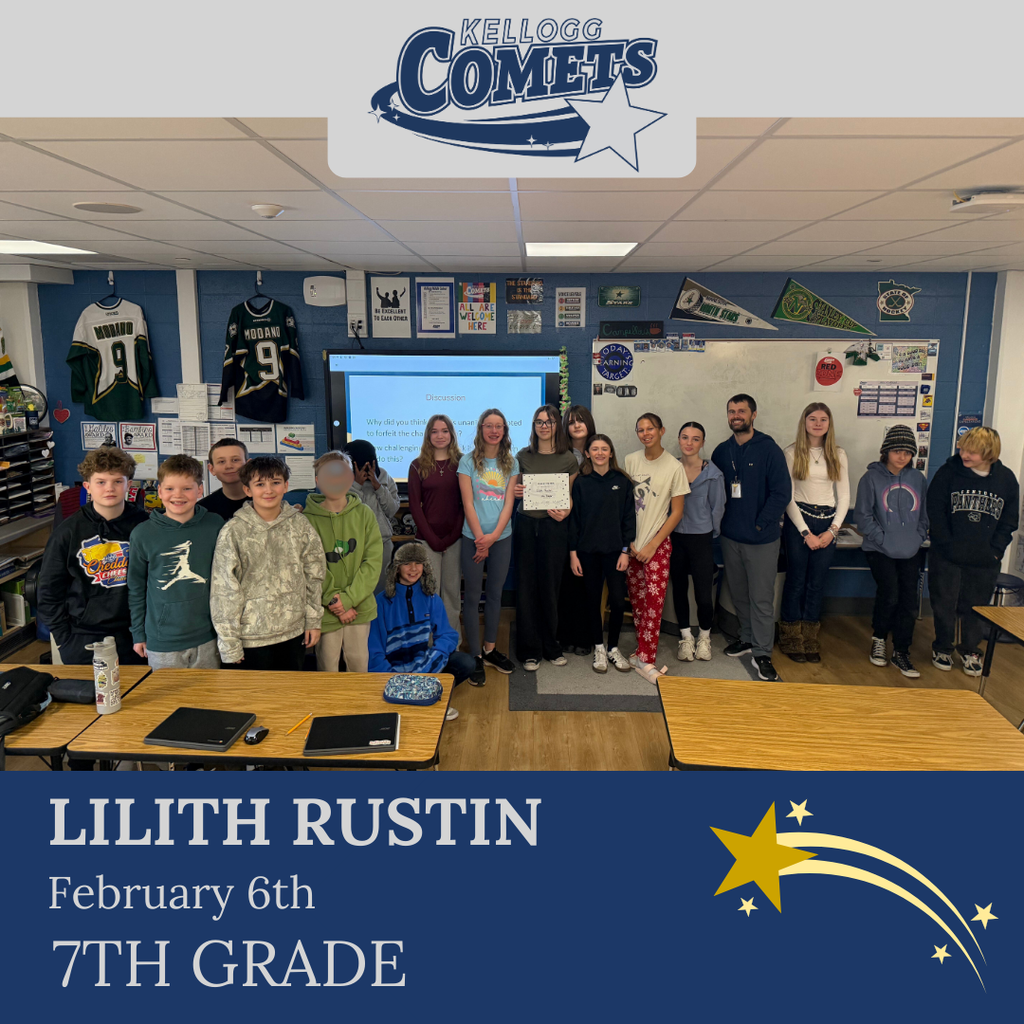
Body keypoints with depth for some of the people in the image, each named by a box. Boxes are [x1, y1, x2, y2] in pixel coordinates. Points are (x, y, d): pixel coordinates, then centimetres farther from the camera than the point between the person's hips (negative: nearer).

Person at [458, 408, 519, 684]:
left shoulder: (511, 463, 7)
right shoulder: (468, 461, -2)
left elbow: (508, 502, 1)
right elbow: (468, 503, -6)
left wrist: (493, 536, -11)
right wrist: (480, 538, -11)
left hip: (502, 537, 3)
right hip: (474, 537, -3)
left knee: (495, 594, 11)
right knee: (472, 596, 1)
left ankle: (490, 649, 25)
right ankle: (475, 657, 9)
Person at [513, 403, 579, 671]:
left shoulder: (568, 459, 4)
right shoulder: (523, 456, 7)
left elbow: (572, 495, 7)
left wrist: (565, 512, -12)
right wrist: (515, 491, -7)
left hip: (554, 526, -1)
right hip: (526, 525, 1)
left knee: (550, 586, 5)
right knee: (526, 586, 2)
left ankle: (550, 645, 21)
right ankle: (529, 650, 12)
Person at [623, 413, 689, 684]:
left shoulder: (674, 467, -3)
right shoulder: (630, 461, 5)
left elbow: (677, 512, -2)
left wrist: (652, 545, -8)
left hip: (657, 543, -3)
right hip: (630, 542, 3)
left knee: (654, 598, -12)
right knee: (636, 599, 6)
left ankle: (645, 658, -7)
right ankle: (644, 650, 18)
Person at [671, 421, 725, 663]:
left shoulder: (713, 473, -5)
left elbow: (717, 508, 2)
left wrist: (710, 533, 6)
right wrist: (666, 531, 6)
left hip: (701, 539, -2)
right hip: (674, 538, 3)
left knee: (703, 595, -4)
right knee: (679, 589, 11)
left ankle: (704, 636, 22)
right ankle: (686, 637, 28)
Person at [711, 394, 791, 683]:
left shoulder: (769, 450, -8)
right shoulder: (722, 451, 8)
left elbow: (782, 492, -11)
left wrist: (760, 524, -13)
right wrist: (721, 520, 2)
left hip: (762, 539, -5)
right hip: (730, 537, 5)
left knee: (762, 598, -1)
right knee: (738, 593, 16)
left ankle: (762, 654, 6)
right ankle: (747, 638, 32)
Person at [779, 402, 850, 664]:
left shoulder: (838, 455, 7)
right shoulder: (792, 453, -2)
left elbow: (844, 496, 6)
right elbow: (788, 497, -6)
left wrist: (832, 530, -5)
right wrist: (806, 532, -10)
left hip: (827, 522, 3)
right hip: (798, 521, -3)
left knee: (817, 583, 7)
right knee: (796, 581, 3)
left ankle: (810, 640, 18)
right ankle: (792, 641, 15)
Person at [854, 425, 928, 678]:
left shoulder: (918, 479, 7)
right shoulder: (872, 478, -4)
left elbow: (925, 513, 15)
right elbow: (862, 515, -5)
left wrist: (919, 536, 1)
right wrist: (883, 538, -12)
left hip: (911, 552, 4)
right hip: (880, 550, -4)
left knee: (909, 600, 1)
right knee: (890, 593, -15)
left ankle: (901, 652, 15)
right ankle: (878, 638, 13)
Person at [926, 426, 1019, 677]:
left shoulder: (1006, 478, 1)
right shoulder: (948, 472, -6)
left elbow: (1009, 520, 8)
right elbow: (935, 512, -5)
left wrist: (996, 550, -3)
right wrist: (946, 544, -11)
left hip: (984, 562, 2)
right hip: (948, 558, -1)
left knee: (975, 608, 12)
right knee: (944, 605, 8)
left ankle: (970, 651, 31)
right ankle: (942, 648, 27)